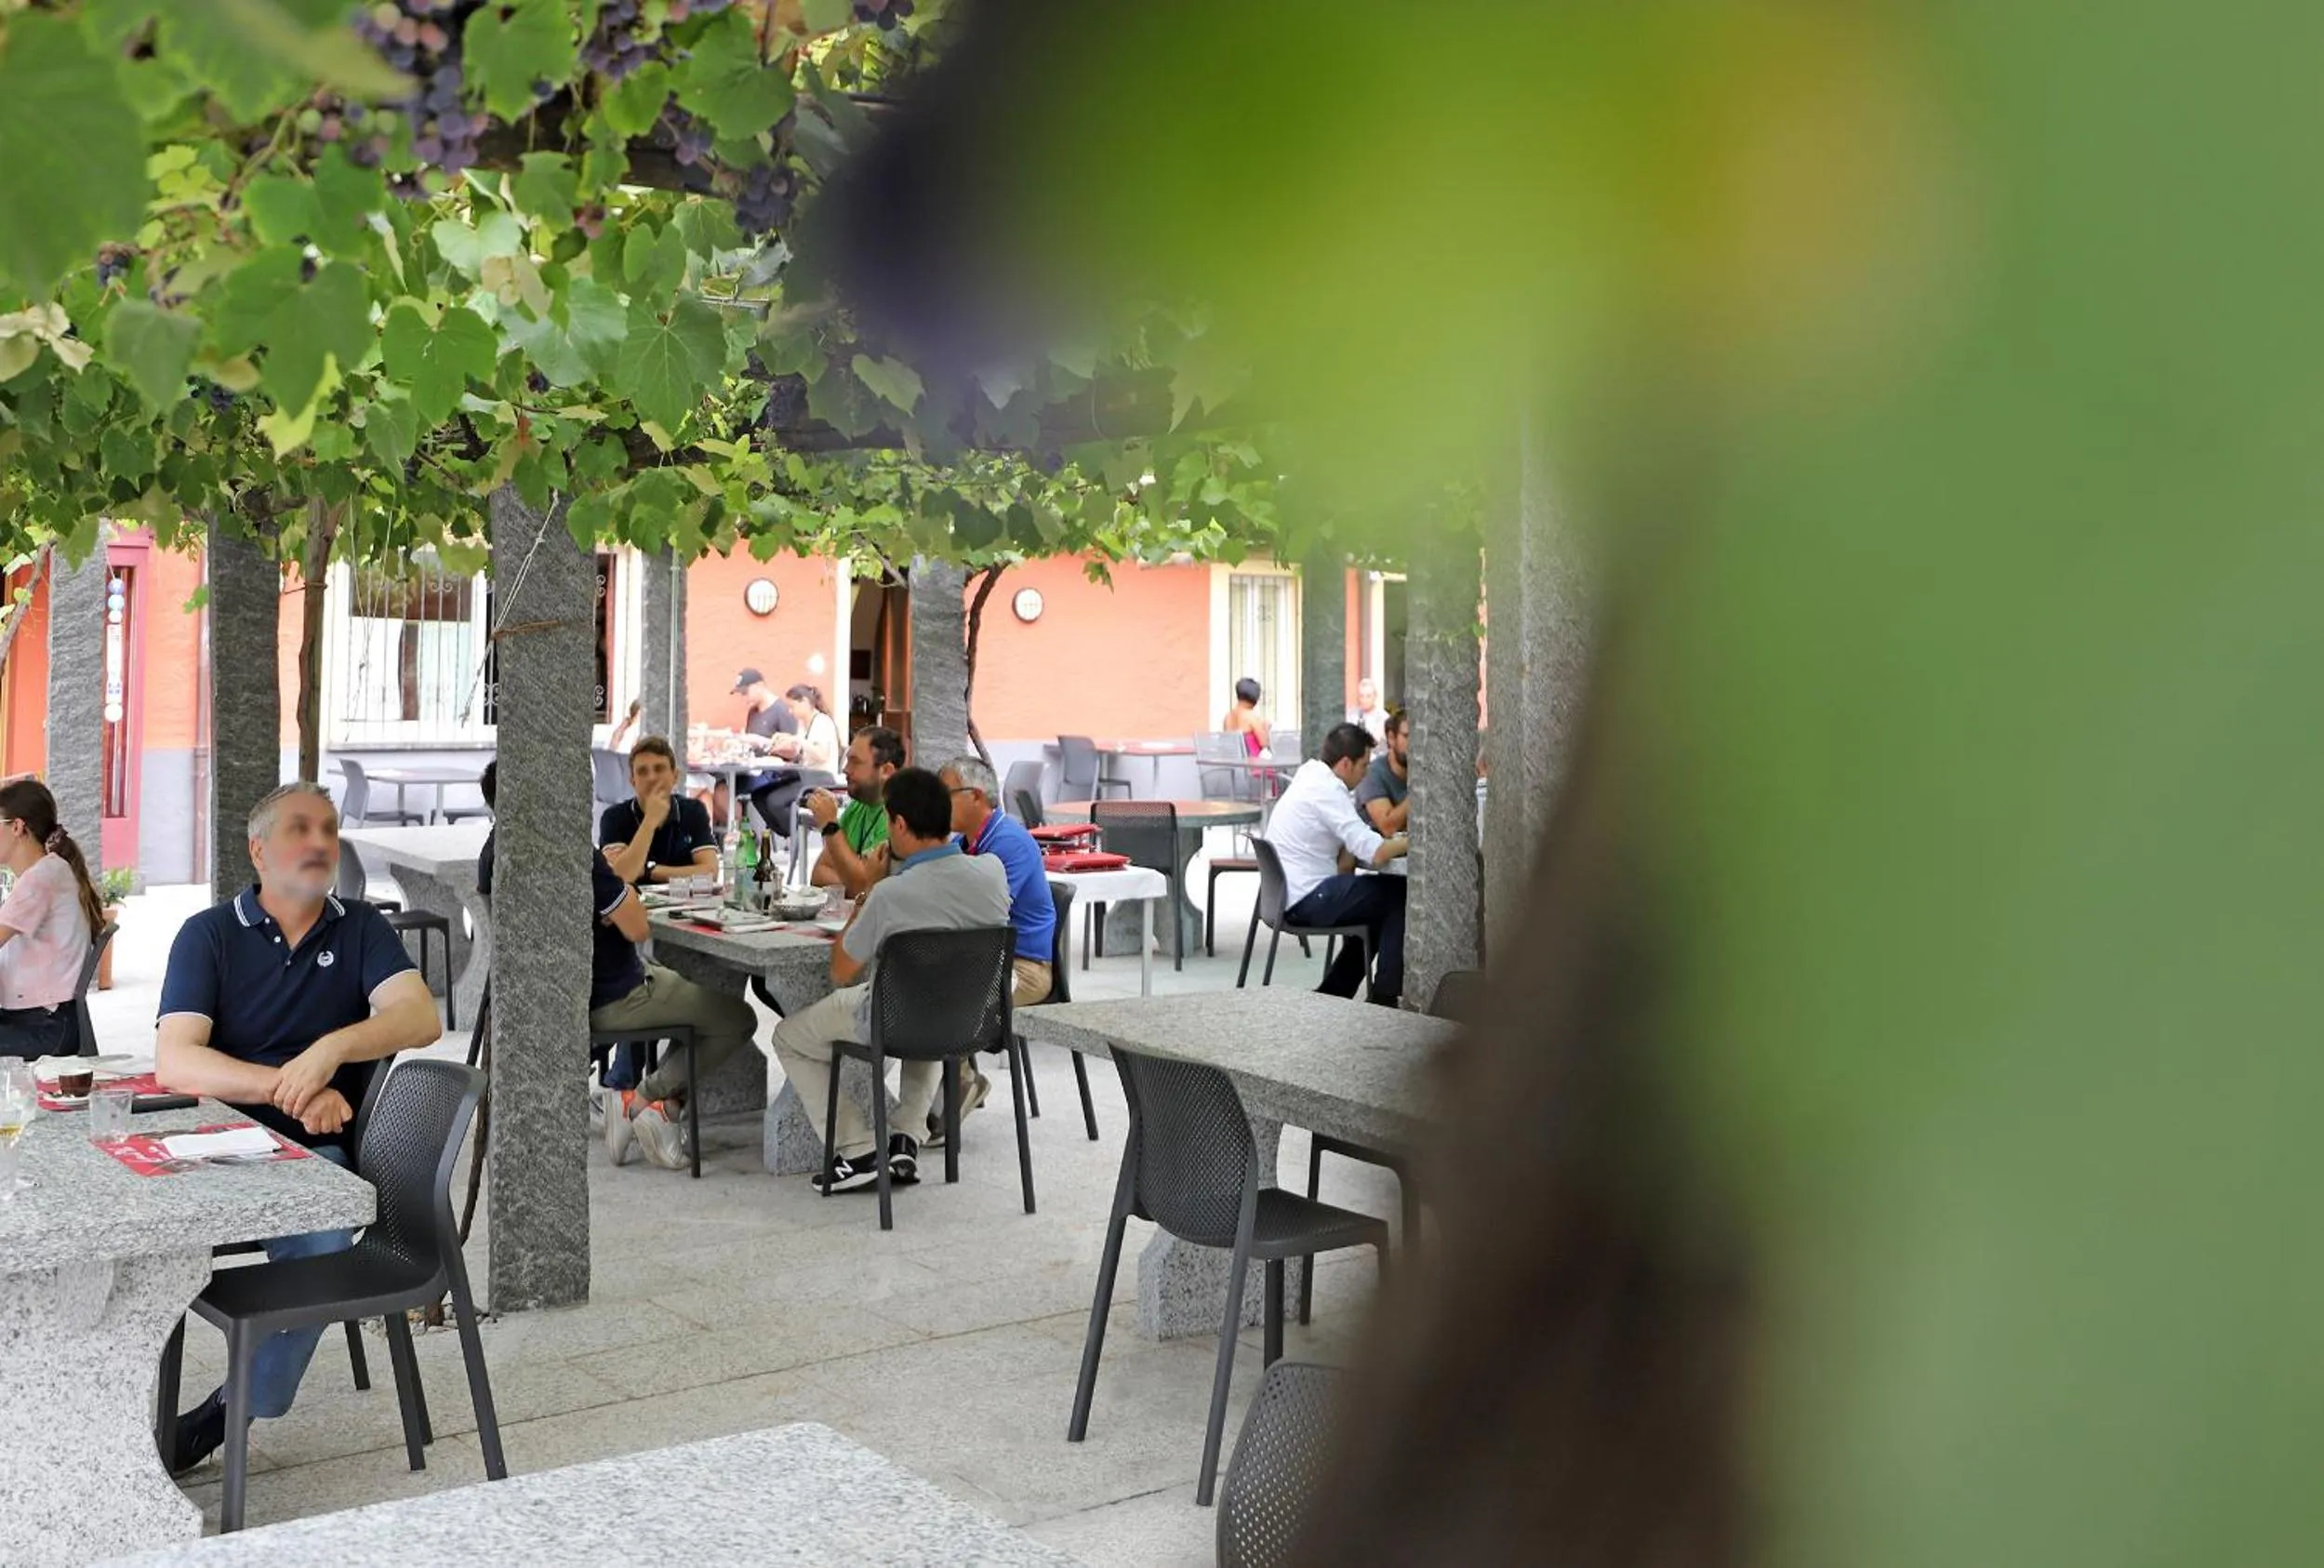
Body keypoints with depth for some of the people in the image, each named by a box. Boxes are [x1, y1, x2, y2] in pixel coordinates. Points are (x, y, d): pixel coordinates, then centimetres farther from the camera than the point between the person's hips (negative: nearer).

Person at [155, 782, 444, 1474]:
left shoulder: (362, 930, 8)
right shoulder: (209, 934, 3)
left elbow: (420, 1017, -10)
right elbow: (174, 1062, -9)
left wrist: (332, 1049, -28)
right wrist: (292, 1089, -20)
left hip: (314, 1154, 0)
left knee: (320, 1243, -29)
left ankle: (238, 1410, -6)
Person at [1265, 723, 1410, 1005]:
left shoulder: (1310, 775, 12)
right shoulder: (1327, 790, -18)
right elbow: (1376, 854, -23)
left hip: (1288, 895, 10)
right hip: (1307, 901, -10)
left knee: (1377, 906, 24)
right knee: (1400, 895, -4)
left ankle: (1332, 993, 24)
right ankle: (1384, 996, 1)